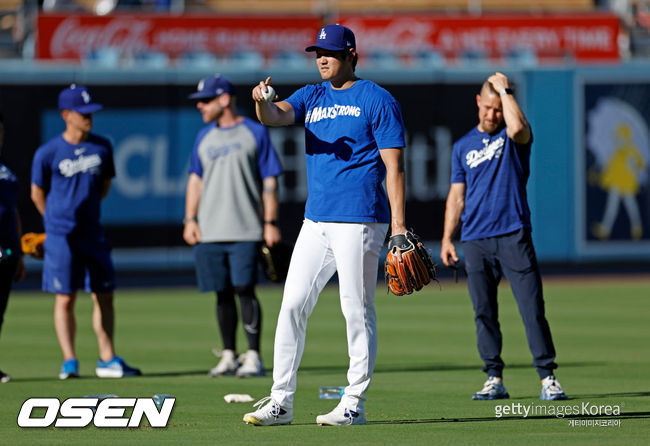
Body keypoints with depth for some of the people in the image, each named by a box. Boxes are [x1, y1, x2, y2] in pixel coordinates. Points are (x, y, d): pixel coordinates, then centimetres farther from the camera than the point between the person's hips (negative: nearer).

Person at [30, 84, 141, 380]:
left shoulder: (102, 147, 5)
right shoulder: (48, 153, -7)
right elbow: (38, 194, 4)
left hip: (92, 232, 4)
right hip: (61, 236, -4)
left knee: (104, 297, 5)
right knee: (65, 299, -4)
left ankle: (107, 360, 12)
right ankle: (69, 362, -2)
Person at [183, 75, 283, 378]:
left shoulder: (255, 133, 1)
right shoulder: (204, 137, 16)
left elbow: (270, 181, 0)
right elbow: (196, 180, 19)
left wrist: (270, 223, -7)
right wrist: (190, 220, 8)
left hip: (245, 230, -5)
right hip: (209, 231, 5)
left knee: (244, 289, -11)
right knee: (223, 293, 6)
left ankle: (253, 358, -9)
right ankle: (229, 356, 13)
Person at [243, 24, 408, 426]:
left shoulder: (377, 100, -2)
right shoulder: (312, 97, 15)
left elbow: (394, 165, -7)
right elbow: (277, 115, -4)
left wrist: (399, 224, -14)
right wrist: (263, 102, -29)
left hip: (359, 222, -6)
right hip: (316, 222, 6)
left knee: (357, 310, -3)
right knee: (293, 305, 4)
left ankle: (355, 404, 2)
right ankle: (281, 401, 7)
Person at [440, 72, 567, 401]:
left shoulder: (513, 137, 6)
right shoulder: (463, 146, 17)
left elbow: (518, 127, -21)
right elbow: (457, 195, 17)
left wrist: (504, 90, -9)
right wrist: (447, 239, 9)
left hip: (514, 236, -4)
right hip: (475, 241, 4)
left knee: (532, 308, -8)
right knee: (484, 313, 3)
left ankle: (548, 378, -7)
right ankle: (494, 379, 8)